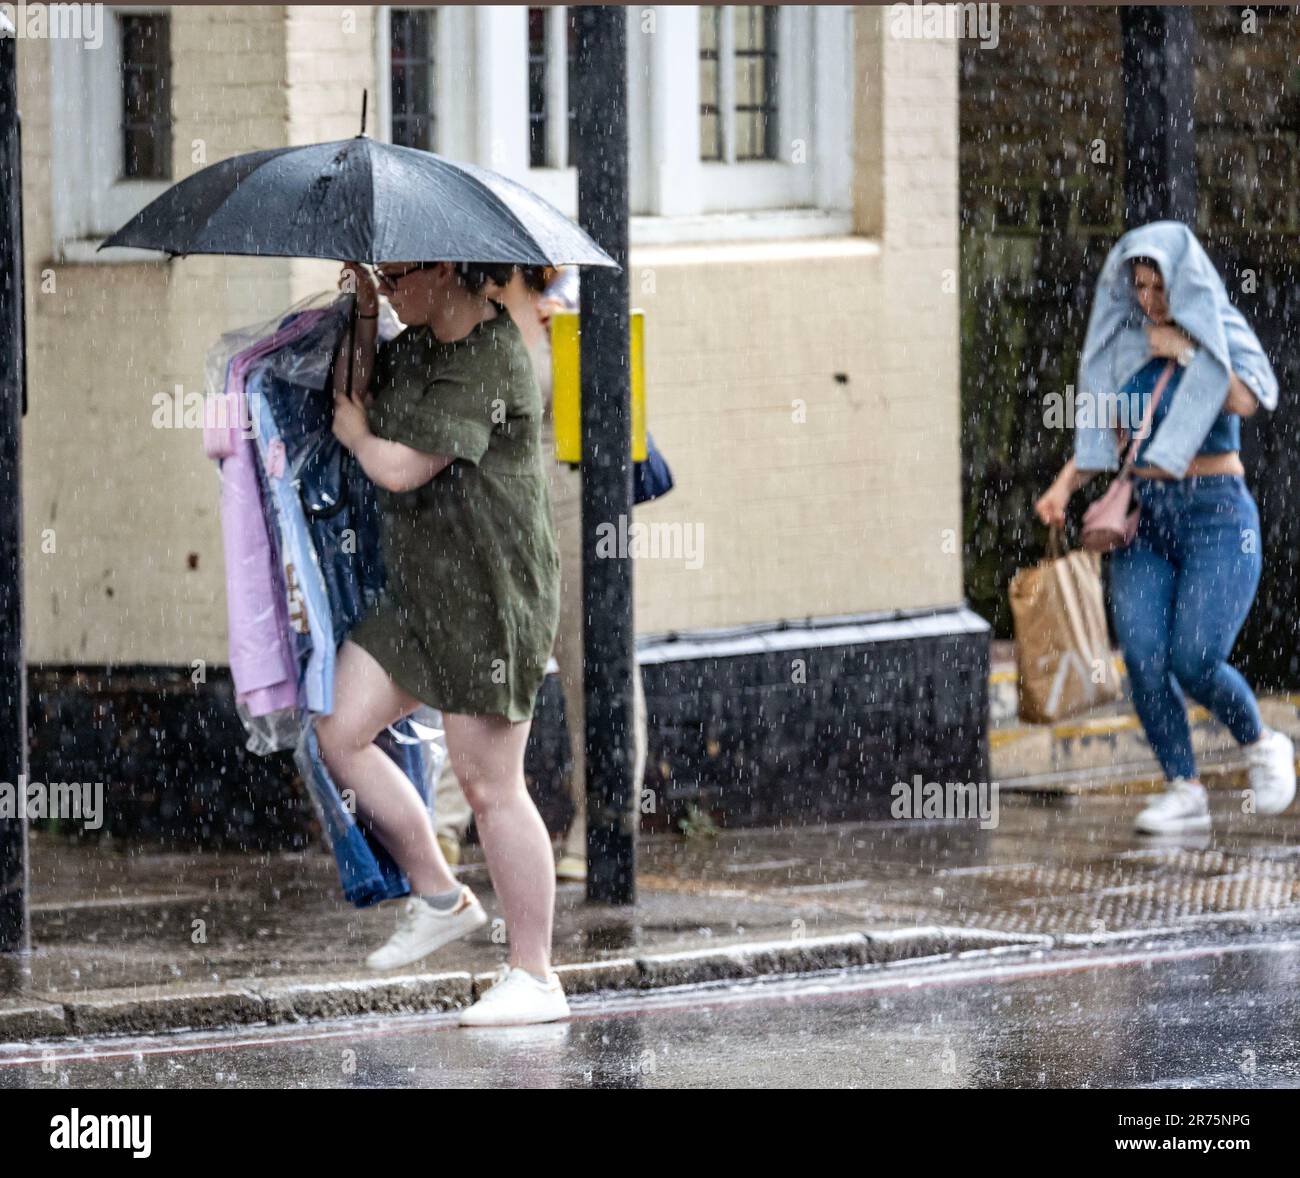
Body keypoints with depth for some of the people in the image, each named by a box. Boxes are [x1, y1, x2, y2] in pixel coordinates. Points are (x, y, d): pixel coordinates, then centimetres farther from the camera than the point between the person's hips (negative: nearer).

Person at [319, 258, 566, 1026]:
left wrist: (356, 434, -2)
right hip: (419, 590, 10)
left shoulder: (489, 363, -19)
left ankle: (535, 977, 4)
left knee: (489, 785, -5)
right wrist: (362, 318, 8)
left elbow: (399, 468, -23)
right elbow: (359, 395, 25)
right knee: (341, 734, 5)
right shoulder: (423, 343, 10)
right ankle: (439, 897, 19)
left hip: (489, 595, -10)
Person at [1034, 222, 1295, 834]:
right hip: (1144, 515, 5)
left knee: (1194, 659, -16)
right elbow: (1100, 434, 14)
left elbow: (1247, 399, -22)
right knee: (1143, 659, -10)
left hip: (1214, 513, -5)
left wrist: (1186, 351, -14)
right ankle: (1184, 790, -1)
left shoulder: (1223, 334, -1)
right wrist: (1064, 485, -3)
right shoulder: (1124, 345, 11)